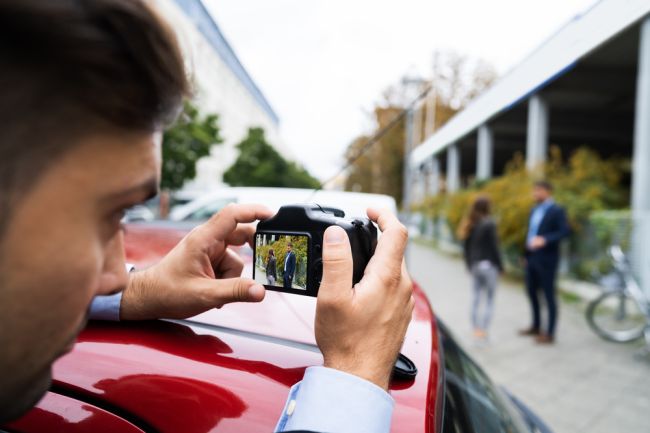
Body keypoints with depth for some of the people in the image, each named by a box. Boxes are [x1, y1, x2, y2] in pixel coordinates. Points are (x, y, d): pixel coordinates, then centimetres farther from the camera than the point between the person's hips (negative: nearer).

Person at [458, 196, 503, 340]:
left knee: (476, 297, 12)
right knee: (490, 299, 3)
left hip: (474, 265, 6)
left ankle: (476, 329, 17)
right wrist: (500, 266, -4)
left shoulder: (469, 224, 5)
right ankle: (483, 330, 2)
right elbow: (494, 247, -13)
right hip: (488, 264, -6)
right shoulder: (489, 224, -14)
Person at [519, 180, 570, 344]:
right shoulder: (534, 210, 13)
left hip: (546, 259, -8)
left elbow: (565, 231, -21)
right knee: (531, 291, 16)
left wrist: (545, 239, -32)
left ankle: (550, 333, 12)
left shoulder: (557, 211, -10)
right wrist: (526, 254, 14)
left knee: (549, 295, 2)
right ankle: (536, 326, 32)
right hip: (532, 258, 8)